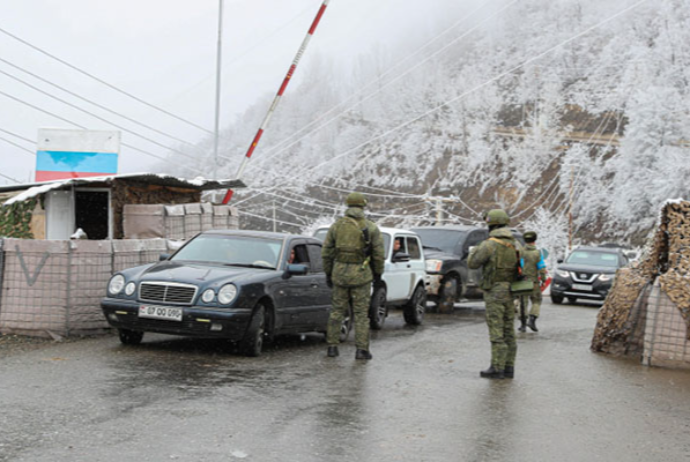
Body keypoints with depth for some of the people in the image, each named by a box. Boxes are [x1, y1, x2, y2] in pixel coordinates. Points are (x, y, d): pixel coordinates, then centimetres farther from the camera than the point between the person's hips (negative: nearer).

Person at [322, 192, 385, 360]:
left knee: (337, 310, 12)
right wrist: (378, 273, 10)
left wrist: (328, 273, 13)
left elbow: (326, 252, 3)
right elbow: (378, 254, -3)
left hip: (340, 272, 2)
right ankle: (362, 349, 1)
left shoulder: (336, 226, 3)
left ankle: (332, 346, 13)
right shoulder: (371, 228, -4)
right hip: (361, 274, -2)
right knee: (361, 313, 3)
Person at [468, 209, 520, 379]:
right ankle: (508, 367, 13)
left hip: (494, 293, -7)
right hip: (509, 292, 7)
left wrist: (474, 250, 12)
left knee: (496, 332, -4)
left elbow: (472, 263, -7)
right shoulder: (514, 244, 8)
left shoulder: (489, 245, -14)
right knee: (508, 331, 10)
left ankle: (497, 368, -3)